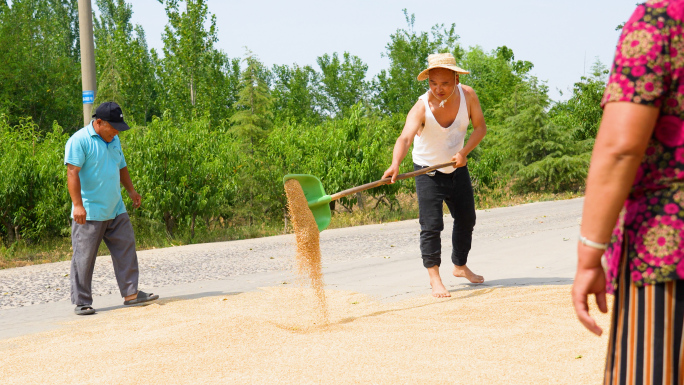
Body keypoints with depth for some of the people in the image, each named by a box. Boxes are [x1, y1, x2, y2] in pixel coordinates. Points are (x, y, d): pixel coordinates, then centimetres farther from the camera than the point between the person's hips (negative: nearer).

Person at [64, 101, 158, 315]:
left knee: (126, 250, 6)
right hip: (90, 213, -7)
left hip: (116, 210, 8)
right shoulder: (79, 141, -12)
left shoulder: (113, 140, 14)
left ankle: (130, 294, 13)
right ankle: (81, 302, 6)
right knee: (84, 257, -2)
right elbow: (72, 173, -19)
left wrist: (131, 191, 23)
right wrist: (78, 205, -26)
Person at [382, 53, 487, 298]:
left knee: (466, 219, 17)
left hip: (457, 169, 5)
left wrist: (464, 152, -22)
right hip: (428, 172, -5)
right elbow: (405, 137, -45)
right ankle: (434, 278, -7)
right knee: (431, 225, -14)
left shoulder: (467, 95, -17)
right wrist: (395, 164, -64)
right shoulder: (422, 107, -30)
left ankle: (460, 266, 37)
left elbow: (480, 126, -5)